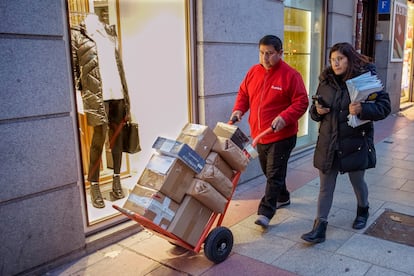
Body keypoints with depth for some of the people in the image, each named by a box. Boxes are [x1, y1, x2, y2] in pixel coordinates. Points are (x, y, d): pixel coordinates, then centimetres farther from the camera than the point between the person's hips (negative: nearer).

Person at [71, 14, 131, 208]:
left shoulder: (109, 32, 19)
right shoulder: (77, 34, 4)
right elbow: (73, 68, 0)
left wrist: (126, 98, 14)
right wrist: (77, 94, -9)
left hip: (117, 92, 5)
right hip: (97, 94, -5)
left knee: (117, 136, 7)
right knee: (99, 138, -6)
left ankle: (116, 181, 18)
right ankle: (94, 186, 7)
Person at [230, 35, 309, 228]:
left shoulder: (290, 75, -12)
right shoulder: (253, 72, 4)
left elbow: (301, 102, -13)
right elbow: (243, 93, 14)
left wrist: (285, 117, -28)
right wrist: (238, 109, -5)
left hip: (282, 135, -6)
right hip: (259, 134, 7)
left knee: (274, 174, -4)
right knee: (269, 172, 20)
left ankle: (265, 213, 0)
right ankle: (283, 198, 41)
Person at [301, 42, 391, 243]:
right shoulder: (326, 81, 5)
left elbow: (384, 107, -9)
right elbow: (315, 110, 16)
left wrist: (363, 109, -27)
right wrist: (317, 110, -8)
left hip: (355, 142, -3)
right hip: (328, 143, 3)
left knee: (357, 181, 18)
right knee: (325, 187, 5)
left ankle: (363, 211, 48)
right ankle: (319, 227, 11)